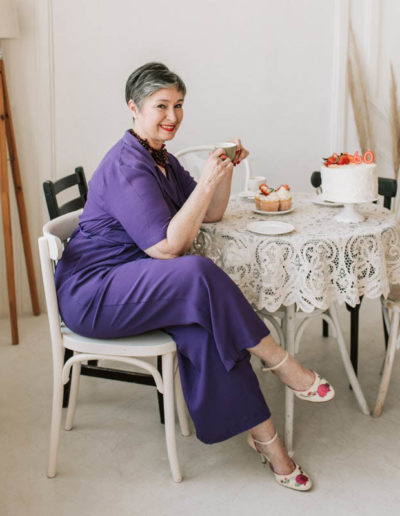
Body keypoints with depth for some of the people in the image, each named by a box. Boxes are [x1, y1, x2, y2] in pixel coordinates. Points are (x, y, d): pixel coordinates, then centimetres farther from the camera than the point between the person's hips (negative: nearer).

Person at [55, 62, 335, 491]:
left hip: (132, 287, 9)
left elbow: (211, 214, 17)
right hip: (91, 294, -9)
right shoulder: (126, 166, -18)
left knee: (206, 325, -18)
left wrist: (225, 170, 0)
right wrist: (205, 183, -25)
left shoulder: (161, 159, 13)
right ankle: (281, 364, -15)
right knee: (198, 275, -31)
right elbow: (168, 247, -25)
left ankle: (263, 436, -15)